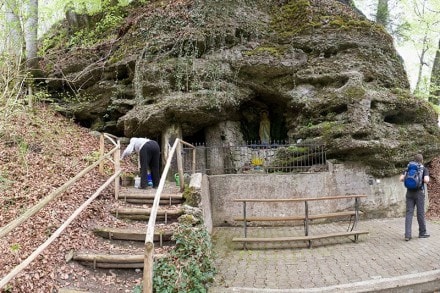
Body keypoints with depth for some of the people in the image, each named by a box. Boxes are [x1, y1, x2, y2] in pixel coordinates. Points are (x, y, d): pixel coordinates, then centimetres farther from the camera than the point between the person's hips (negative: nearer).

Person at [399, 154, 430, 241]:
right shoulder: (425, 169, 0)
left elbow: (401, 179, 0)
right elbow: (426, 180, -16)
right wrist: (427, 180, 8)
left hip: (409, 193, 3)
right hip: (419, 193, -3)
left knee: (409, 213, 0)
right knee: (420, 213, 8)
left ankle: (407, 234, -6)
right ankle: (422, 232, 22)